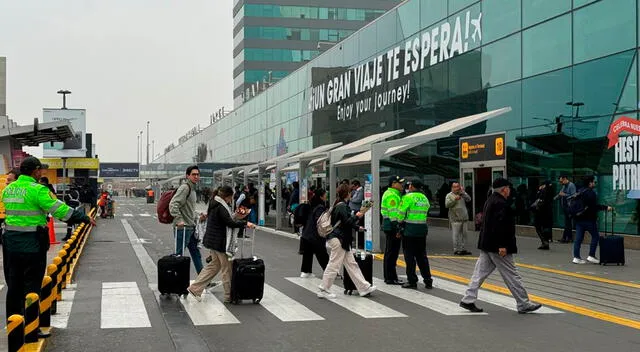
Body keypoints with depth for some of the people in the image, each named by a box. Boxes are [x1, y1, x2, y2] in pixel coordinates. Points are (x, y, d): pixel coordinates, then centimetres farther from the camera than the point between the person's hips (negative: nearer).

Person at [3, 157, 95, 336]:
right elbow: (60, 209, -17)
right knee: (32, 285, 0)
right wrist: (85, 218, -9)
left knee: (13, 284, 15)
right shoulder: (37, 190, -14)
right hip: (32, 244, -7)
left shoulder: (8, 189, 10)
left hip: (10, 242, 7)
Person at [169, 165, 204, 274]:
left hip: (191, 227, 10)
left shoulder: (192, 188, 18)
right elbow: (173, 204, -24)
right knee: (179, 254, -5)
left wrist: (196, 218, 21)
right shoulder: (185, 187, -14)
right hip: (183, 228, -10)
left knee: (196, 253, 15)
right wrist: (179, 220, -29)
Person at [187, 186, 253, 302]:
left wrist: (234, 216, 8)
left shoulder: (214, 205, 12)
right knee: (227, 268, 0)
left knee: (214, 265, 18)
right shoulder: (221, 207, -19)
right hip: (220, 242, -10)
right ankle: (229, 296, 7)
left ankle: (195, 288, 16)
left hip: (213, 240, 10)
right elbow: (230, 223, -23)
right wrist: (245, 223, -15)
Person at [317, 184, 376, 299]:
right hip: (338, 239, -11)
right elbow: (347, 222, -22)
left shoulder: (340, 205, 15)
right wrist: (357, 216, -8)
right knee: (334, 265, -5)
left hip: (342, 240, 11)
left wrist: (357, 227, 29)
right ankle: (324, 290, 2)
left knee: (351, 264, 11)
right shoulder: (342, 206, -16)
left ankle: (364, 287, 14)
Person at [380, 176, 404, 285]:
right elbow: (394, 213, -21)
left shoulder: (389, 193, 19)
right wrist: (397, 229, -22)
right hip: (392, 227, -11)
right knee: (392, 253, -7)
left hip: (388, 227, 11)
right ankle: (391, 278, -4)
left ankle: (388, 277, 23)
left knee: (389, 252, 15)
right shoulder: (392, 195, -15)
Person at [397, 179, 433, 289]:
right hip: (422, 228, 6)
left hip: (409, 229, -6)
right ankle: (428, 281, 12)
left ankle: (412, 281, 5)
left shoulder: (408, 197, -11)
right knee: (422, 256, 13)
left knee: (409, 256, 2)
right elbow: (425, 213, 10)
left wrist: (400, 223, 7)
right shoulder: (424, 198, 10)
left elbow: (401, 213, -10)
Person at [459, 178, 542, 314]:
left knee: (480, 272, 9)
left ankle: (468, 300, 8)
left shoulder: (489, 201, 15)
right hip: (497, 246, -10)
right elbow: (500, 225, -25)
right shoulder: (501, 203, -17)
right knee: (511, 275, -1)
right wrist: (502, 245, -24)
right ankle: (524, 304, 6)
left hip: (486, 244, 10)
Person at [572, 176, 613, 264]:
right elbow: (594, 206, -18)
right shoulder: (591, 193, -12)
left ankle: (576, 257, 3)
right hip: (589, 219, -8)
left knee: (578, 238, 6)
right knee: (595, 236, 4)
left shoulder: (579, 191, 15)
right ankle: (591, 256, 0)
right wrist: (606, 207, -14)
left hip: (579, 218, 8)